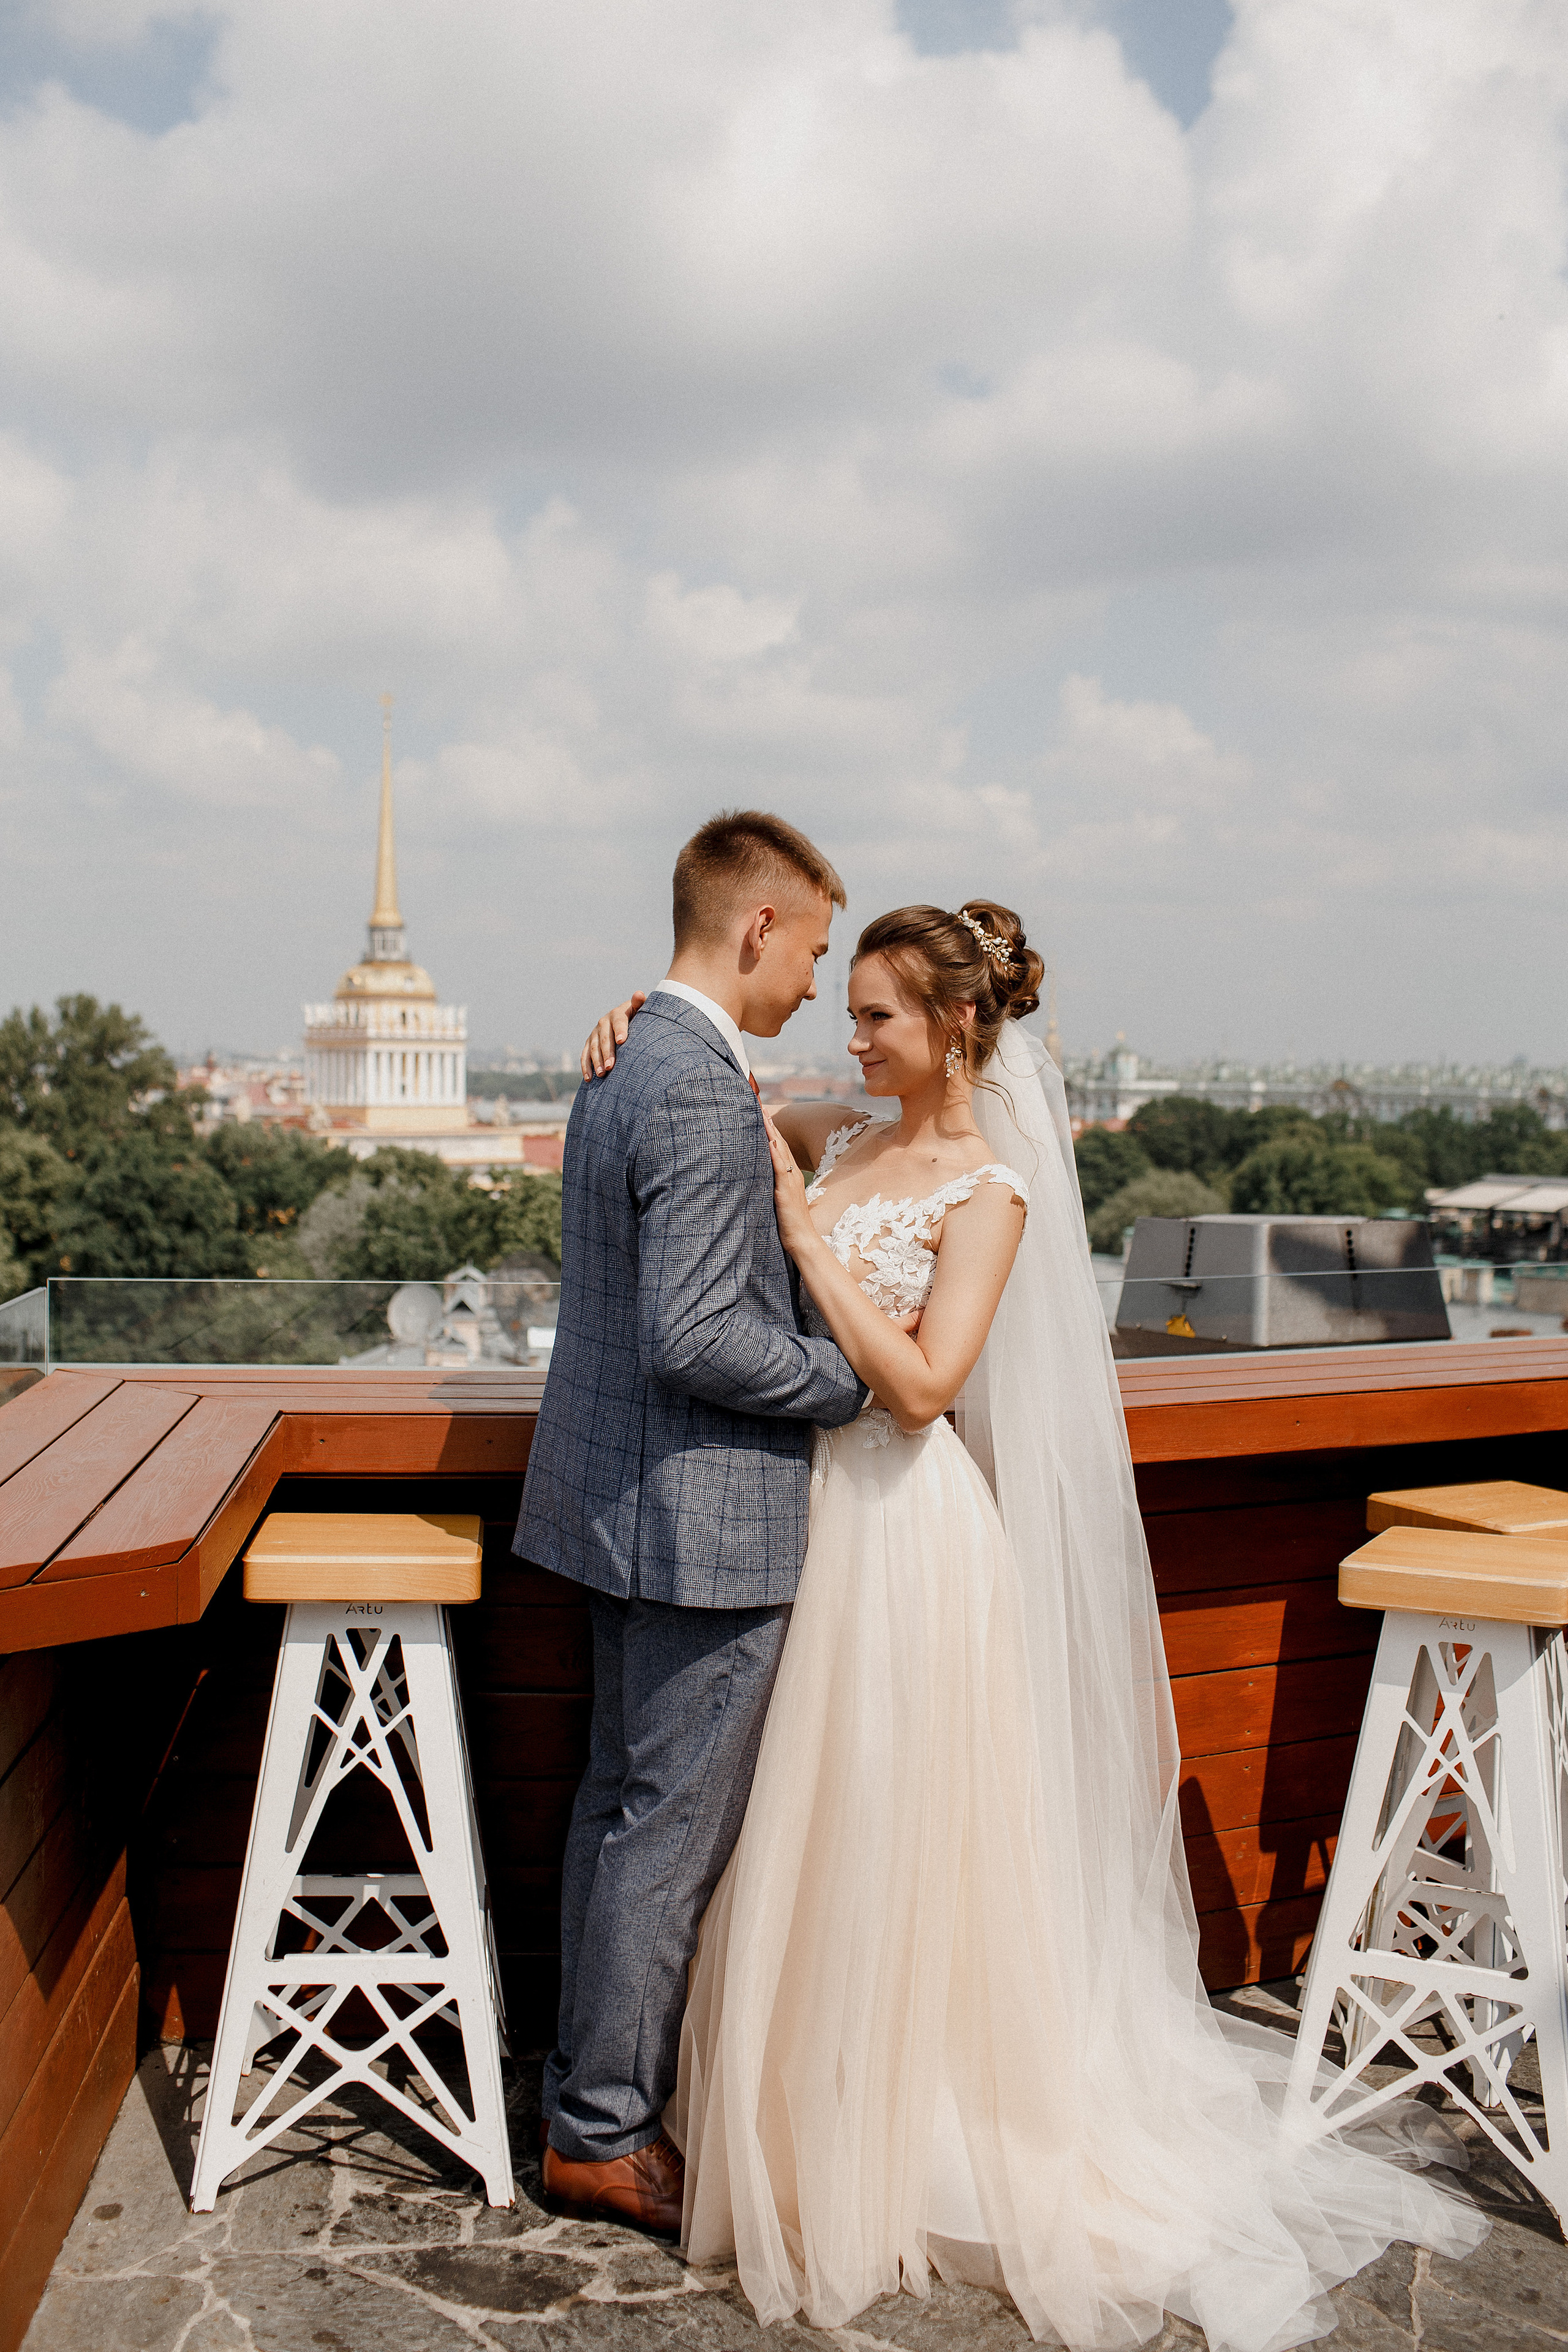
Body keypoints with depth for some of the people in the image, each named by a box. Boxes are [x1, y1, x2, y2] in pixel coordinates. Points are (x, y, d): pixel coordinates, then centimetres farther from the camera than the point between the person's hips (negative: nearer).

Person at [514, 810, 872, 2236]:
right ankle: (605, 2132, 19)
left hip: (627, 1503, 10)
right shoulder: (703, 1094, -22)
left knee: (622, 1802, 19)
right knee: (671, 1829, 4)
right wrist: (859, 1374, -12)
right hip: (703, 1520, -10)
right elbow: (700, 1338, -26)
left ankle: (594, 2088, 34)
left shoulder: (624, 1069, 11)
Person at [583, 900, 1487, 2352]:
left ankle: (920, 2152, 26)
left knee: (891, 1839, 5)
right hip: (808, 1515, 7)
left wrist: (805, 1226, -20)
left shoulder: (987, 1190, -12)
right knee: (808, 1836, 16)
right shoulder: (843, 1145, 6)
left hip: (903, 1527, -7)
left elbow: (920, 1382, -22)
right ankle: (817, 2115, 36)